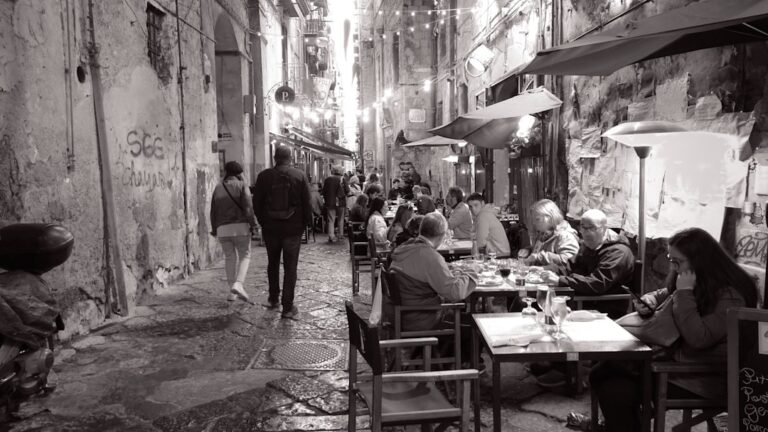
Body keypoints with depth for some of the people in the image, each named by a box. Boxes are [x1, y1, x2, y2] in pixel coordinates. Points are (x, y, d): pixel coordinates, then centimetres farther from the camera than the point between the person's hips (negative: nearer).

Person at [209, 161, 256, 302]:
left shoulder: (218, 188, 13)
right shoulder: (242, 186, -1)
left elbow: (214, 211, 12)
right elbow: (248, 206, -12)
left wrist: (214, 229, 20)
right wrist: (253, 224, -8)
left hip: (223, 229, 4)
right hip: (240, 227, -4)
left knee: (230, 258, 14)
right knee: (245, 256, 7)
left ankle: (232, 292, 8)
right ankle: (238, 284, -15)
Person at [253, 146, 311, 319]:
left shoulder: (264, 176, -3)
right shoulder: (300, 176, -6)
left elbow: (257, 202, 1)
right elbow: (307, 203, -5)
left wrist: (262, 221, 13)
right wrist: (306, 222, 6)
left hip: (271, 227, 2)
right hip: (293, 228, -2)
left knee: (273, 264, 20)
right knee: (290, 267, 3)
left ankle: (273, 299, 30)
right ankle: (287, 307, 3)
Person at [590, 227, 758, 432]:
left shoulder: (730, 295, -19)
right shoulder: (698, 283, 7)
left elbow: (698, 338, -29)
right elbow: (663, 295, 23)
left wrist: (684, 293, -24)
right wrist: (647, 301, 0)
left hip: (705, 379, -8)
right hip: (676, 359, 8)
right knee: (603, 373, -8)